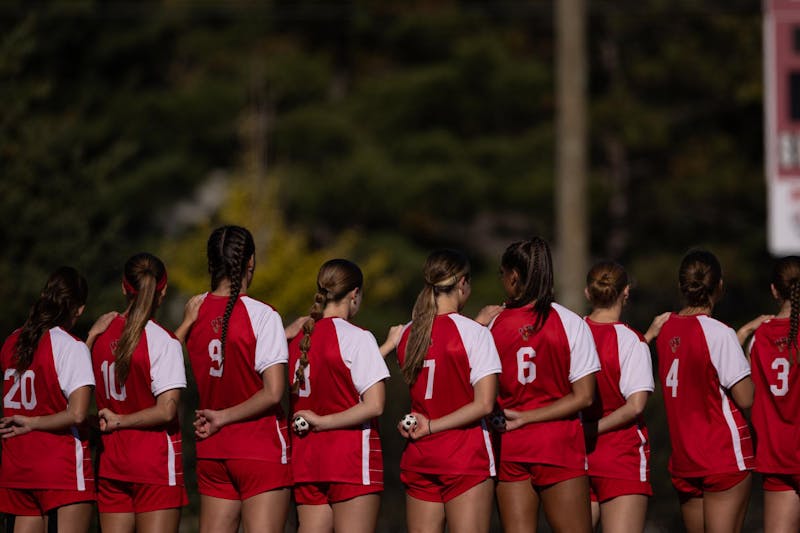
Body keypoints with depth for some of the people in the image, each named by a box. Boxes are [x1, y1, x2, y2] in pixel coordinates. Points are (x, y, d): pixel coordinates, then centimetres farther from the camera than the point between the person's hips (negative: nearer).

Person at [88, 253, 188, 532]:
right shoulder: (164, 342, -11)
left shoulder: (103, 337, 6)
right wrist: (120, 422, -7)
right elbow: (166, 410, -17)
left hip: (110, 462, 5)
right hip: (156, 463, -5)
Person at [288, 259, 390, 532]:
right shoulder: (357, 338, -8)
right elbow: (374, 405, -15)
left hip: (305, 458, 6)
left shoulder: (299, 340, 10)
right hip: (352, 459, -6)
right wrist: (322, 422, -10)